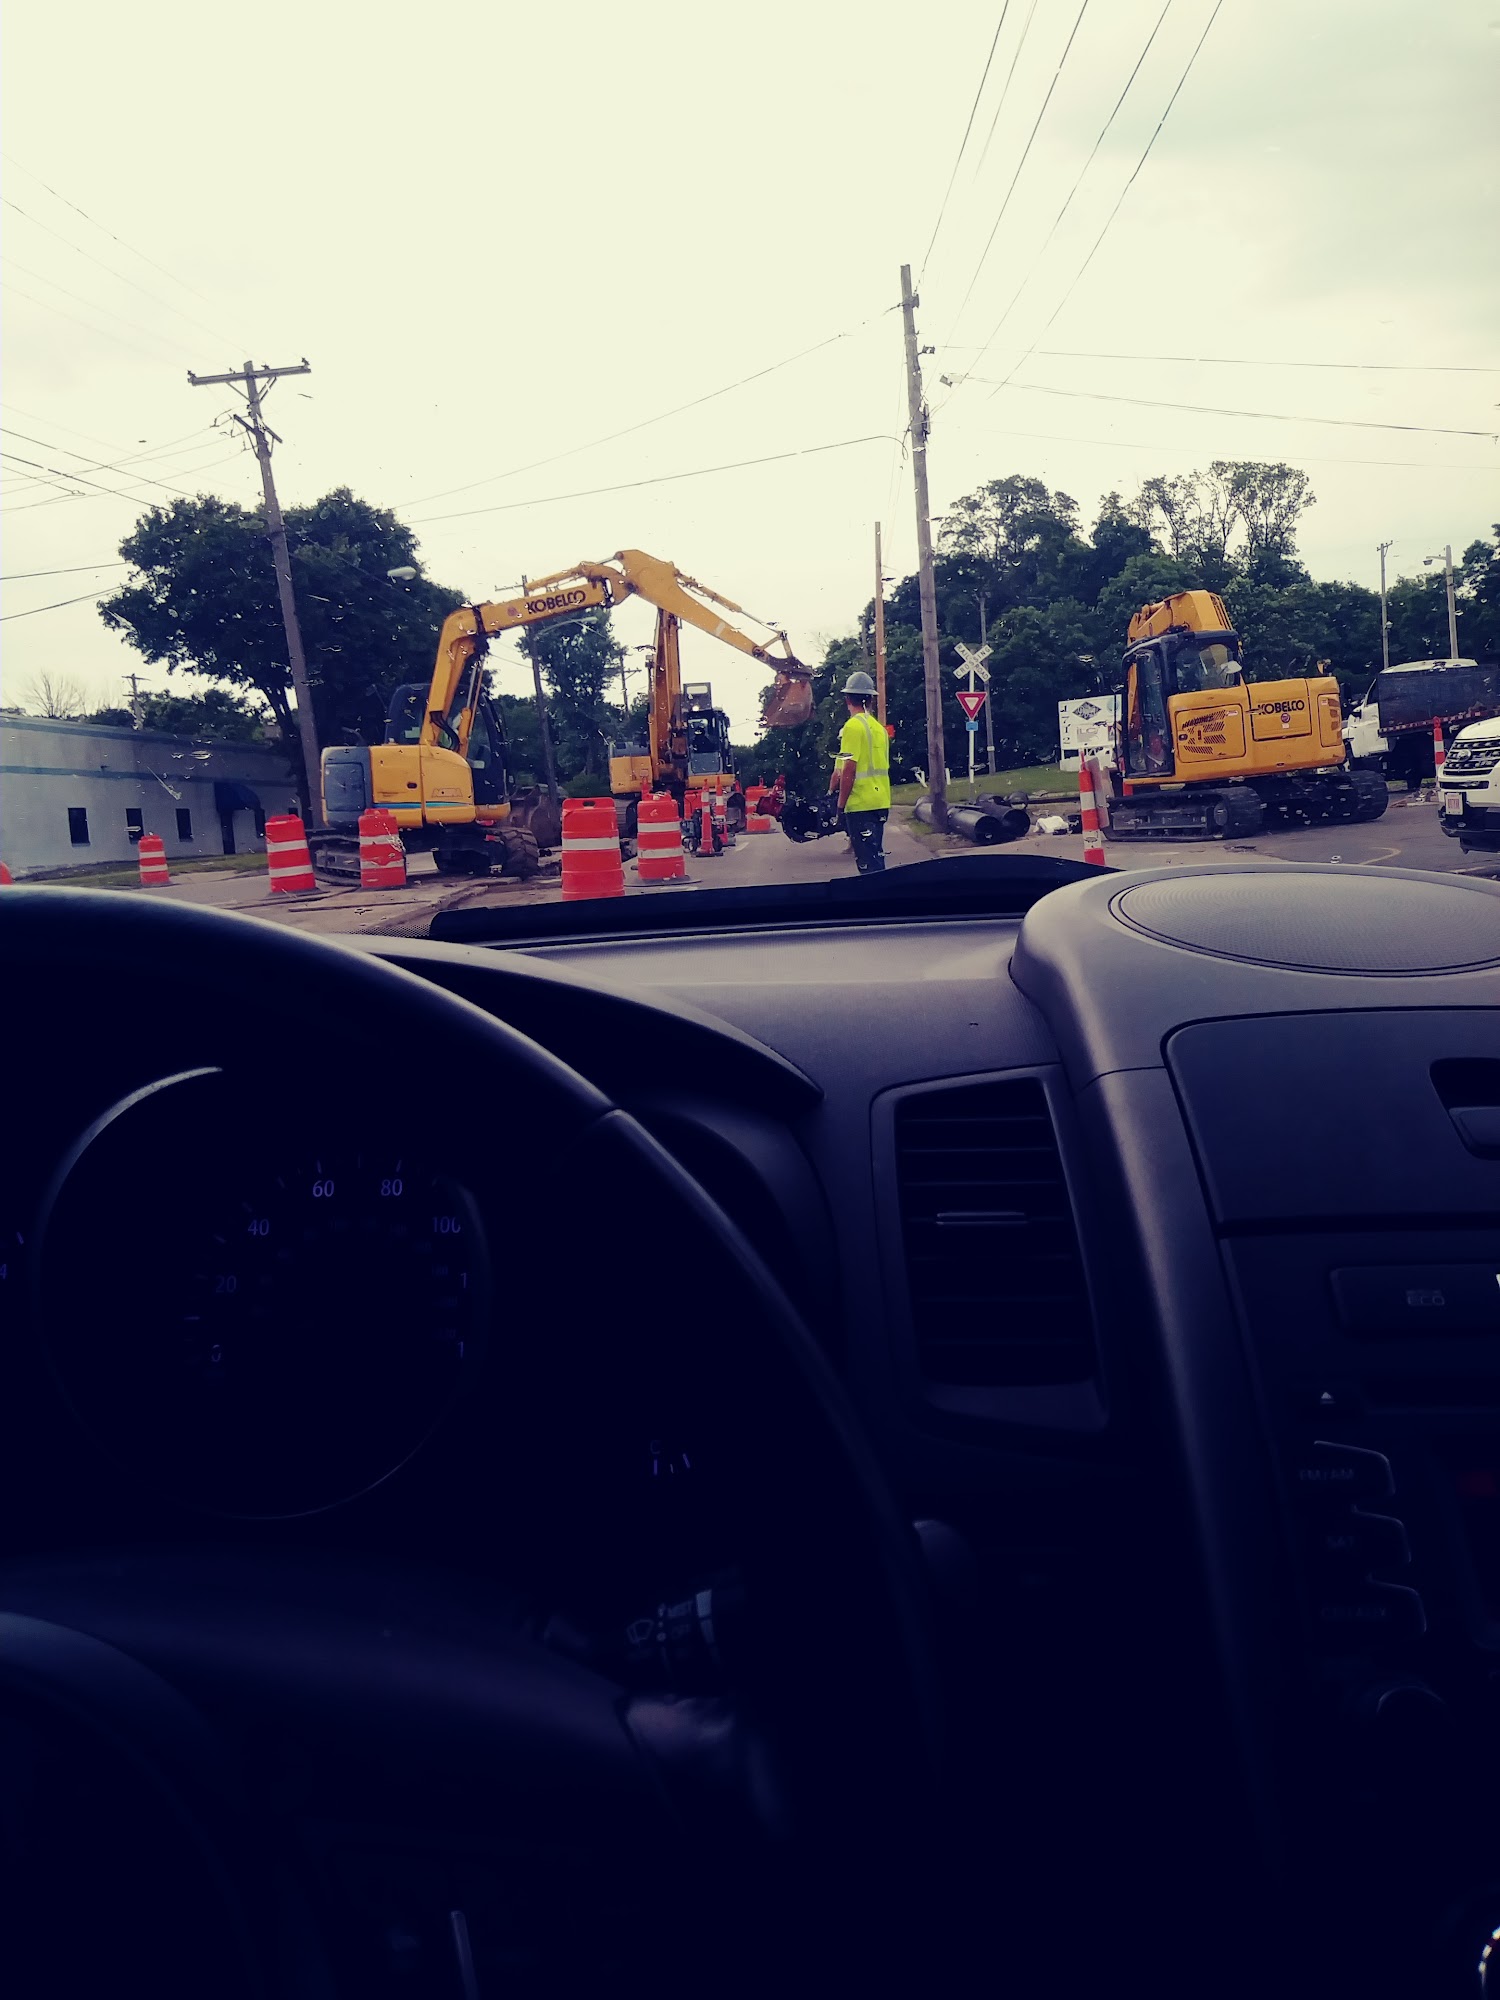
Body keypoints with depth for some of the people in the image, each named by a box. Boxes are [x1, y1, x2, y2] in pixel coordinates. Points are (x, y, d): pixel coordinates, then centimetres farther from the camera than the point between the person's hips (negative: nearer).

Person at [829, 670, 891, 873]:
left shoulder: (853, 726, -12)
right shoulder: (878, 727, 13)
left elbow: (849, 769, -16)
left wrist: (841, 804, -10)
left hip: (860, 803, -8)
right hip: (880, 802, 8)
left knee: (867, 862, -7)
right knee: (875, 856, 17)